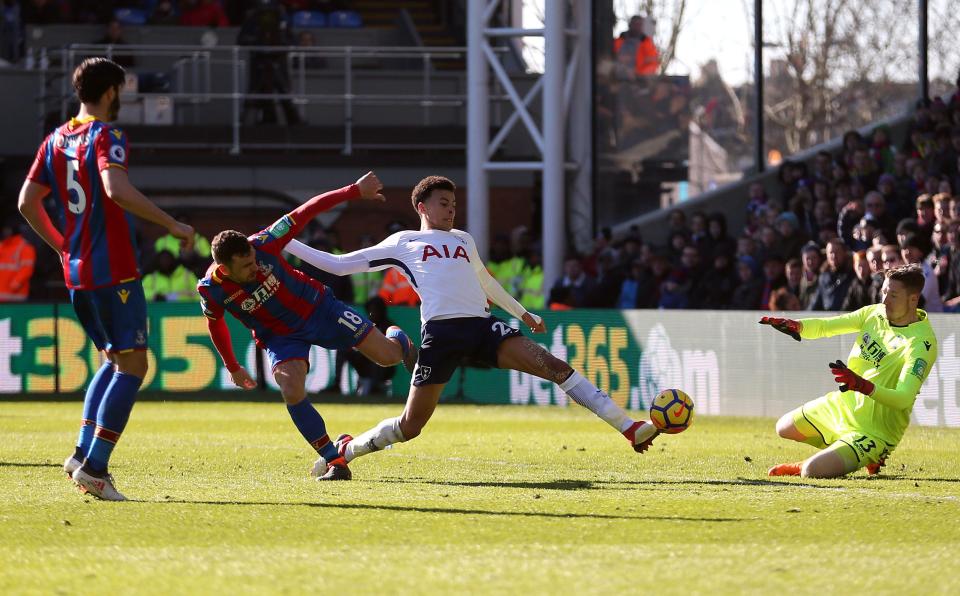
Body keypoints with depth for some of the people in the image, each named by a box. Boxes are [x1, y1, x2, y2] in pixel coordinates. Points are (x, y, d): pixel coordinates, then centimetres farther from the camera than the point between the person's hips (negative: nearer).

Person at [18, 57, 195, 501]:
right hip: (114, 272, -8)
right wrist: (173, 224, -22)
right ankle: (94, 466, -13)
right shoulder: (106, 137, -11)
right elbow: (116, 190, -28)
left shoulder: (56, 140, 12)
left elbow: (27, 202, 12)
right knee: (133, 366, -5)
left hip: (76, 273, 8)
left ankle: (83, 453, 9)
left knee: (115, 359, 21)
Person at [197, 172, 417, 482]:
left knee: (387, 356, -3)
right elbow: (215, 324, 1)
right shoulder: (211, 288, -23)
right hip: (280, 337, 0)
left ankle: (399, 341, 38)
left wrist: (355, 191, -19)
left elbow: (306, 212, -20)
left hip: (317, 307, 0)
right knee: (292, 393, -26)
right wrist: (233, 368, 12)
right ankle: (335, 462, -11)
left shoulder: (263, 245, -29)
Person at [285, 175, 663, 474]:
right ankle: (347, 449, 22)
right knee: (410, 426, -5)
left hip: (482, 325, 3)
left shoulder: (463, 240, 29)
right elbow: (338, 264, 18)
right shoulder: (403, 243, 16)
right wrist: (288, 244, 16)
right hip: (440, 331, -3)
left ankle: (629, 429, -23)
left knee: (551, 364, -17)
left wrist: (522, 313, 51)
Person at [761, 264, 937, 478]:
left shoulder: (922, 342, -26)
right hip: (841, 405, 8)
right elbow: (826, 326, -1)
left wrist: (863, 386, -51)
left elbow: (903, 399, -35)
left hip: (873, 432, -8)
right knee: (784, 428, 26)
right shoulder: (875, 313, -3)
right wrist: (796, 326, -22)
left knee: (812, 472, -24)